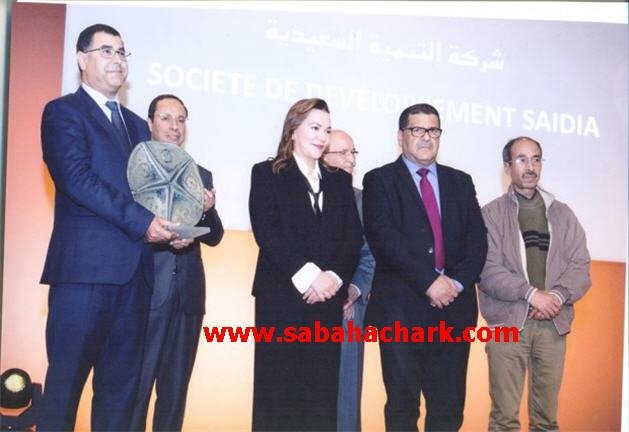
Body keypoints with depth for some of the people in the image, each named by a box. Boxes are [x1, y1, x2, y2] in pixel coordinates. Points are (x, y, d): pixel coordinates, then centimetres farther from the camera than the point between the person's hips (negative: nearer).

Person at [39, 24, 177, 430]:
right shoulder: (64, 111, 2)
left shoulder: (136, 124, 22)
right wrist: (140, 221, -18)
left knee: (121, 383, 10)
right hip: (86, 264, -6)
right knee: (66, 379, 0)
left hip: (135, 267, 7)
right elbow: (77, 177, -12)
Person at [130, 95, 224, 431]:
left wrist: (207, 211, -10)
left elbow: (214, 237, 9)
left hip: (188, 293, 5)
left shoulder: (201, 175, 14)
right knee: (135, 386, -1)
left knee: (175, 389, 12)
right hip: (144, 290, -4)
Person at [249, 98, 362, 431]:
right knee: (277, 390, 0)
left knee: (321, 391, 5)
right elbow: (266, 231, -8)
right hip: (281, 297, -3)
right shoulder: (267, 173, 4)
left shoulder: (339, 180, 17)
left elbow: (353, 236, 8)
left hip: (328, 298, 4)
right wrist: (306, 274, -17)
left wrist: (335, 277, -10)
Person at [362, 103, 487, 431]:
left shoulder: (460, 182, 16)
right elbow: (384, 237, -10)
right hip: (401, 310, -3)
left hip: (453, 309, 3)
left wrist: (457, 281, -9)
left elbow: (477, 239, 7)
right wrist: (429, 280, -16)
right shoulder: (379, 180, 4)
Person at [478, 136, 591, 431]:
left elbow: (581, 265, 6)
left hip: (553, 323, 3)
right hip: (508, 322, -3)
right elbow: (488, 269, -7)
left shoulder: (562, 213, 14)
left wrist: (557, 296, -11)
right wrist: (530, 293, -16)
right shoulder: (491, 214, 3)